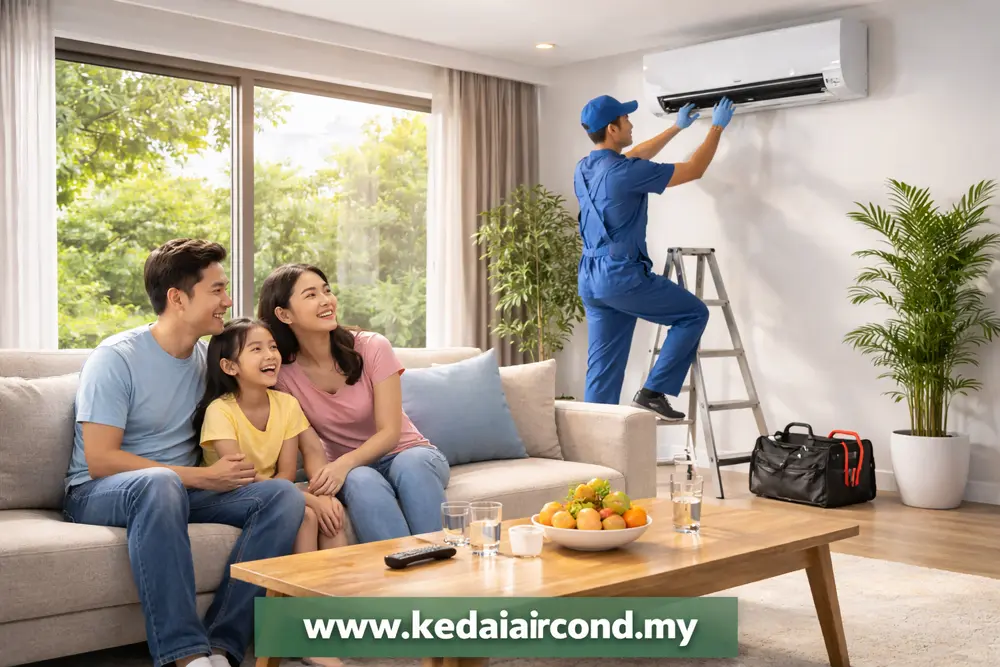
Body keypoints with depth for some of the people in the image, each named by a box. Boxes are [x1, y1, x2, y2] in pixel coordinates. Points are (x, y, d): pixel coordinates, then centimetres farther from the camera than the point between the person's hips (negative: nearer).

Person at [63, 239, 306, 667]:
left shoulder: (208, 358, 8)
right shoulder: (115, 358, -11)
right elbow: (100, 461, -17)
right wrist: (201, 477, -19)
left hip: (180, 489, 6)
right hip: (98, 495, -6)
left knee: (284, 495, -19)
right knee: (159, 482, -41)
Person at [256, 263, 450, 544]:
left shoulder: (372, 347, -11)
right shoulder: (283, 375, -7)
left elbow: (389, 432, -13)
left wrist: (345, 462, -32)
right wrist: (319, 485, -28)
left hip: (403, 452, 0)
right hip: (350, 470, 0)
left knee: (412, 463, -36)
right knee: (363, 481, -36)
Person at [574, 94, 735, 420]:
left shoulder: (583, 169, 10)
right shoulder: (625, 172, -15)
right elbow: (694, 170, -4)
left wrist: (676, 128, 36)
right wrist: (717, 127, 10)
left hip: (591, 281, 8)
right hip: (623, 277, -8)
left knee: (602, 370, 9)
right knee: (694, 313, 8)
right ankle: (653, 391, 3)